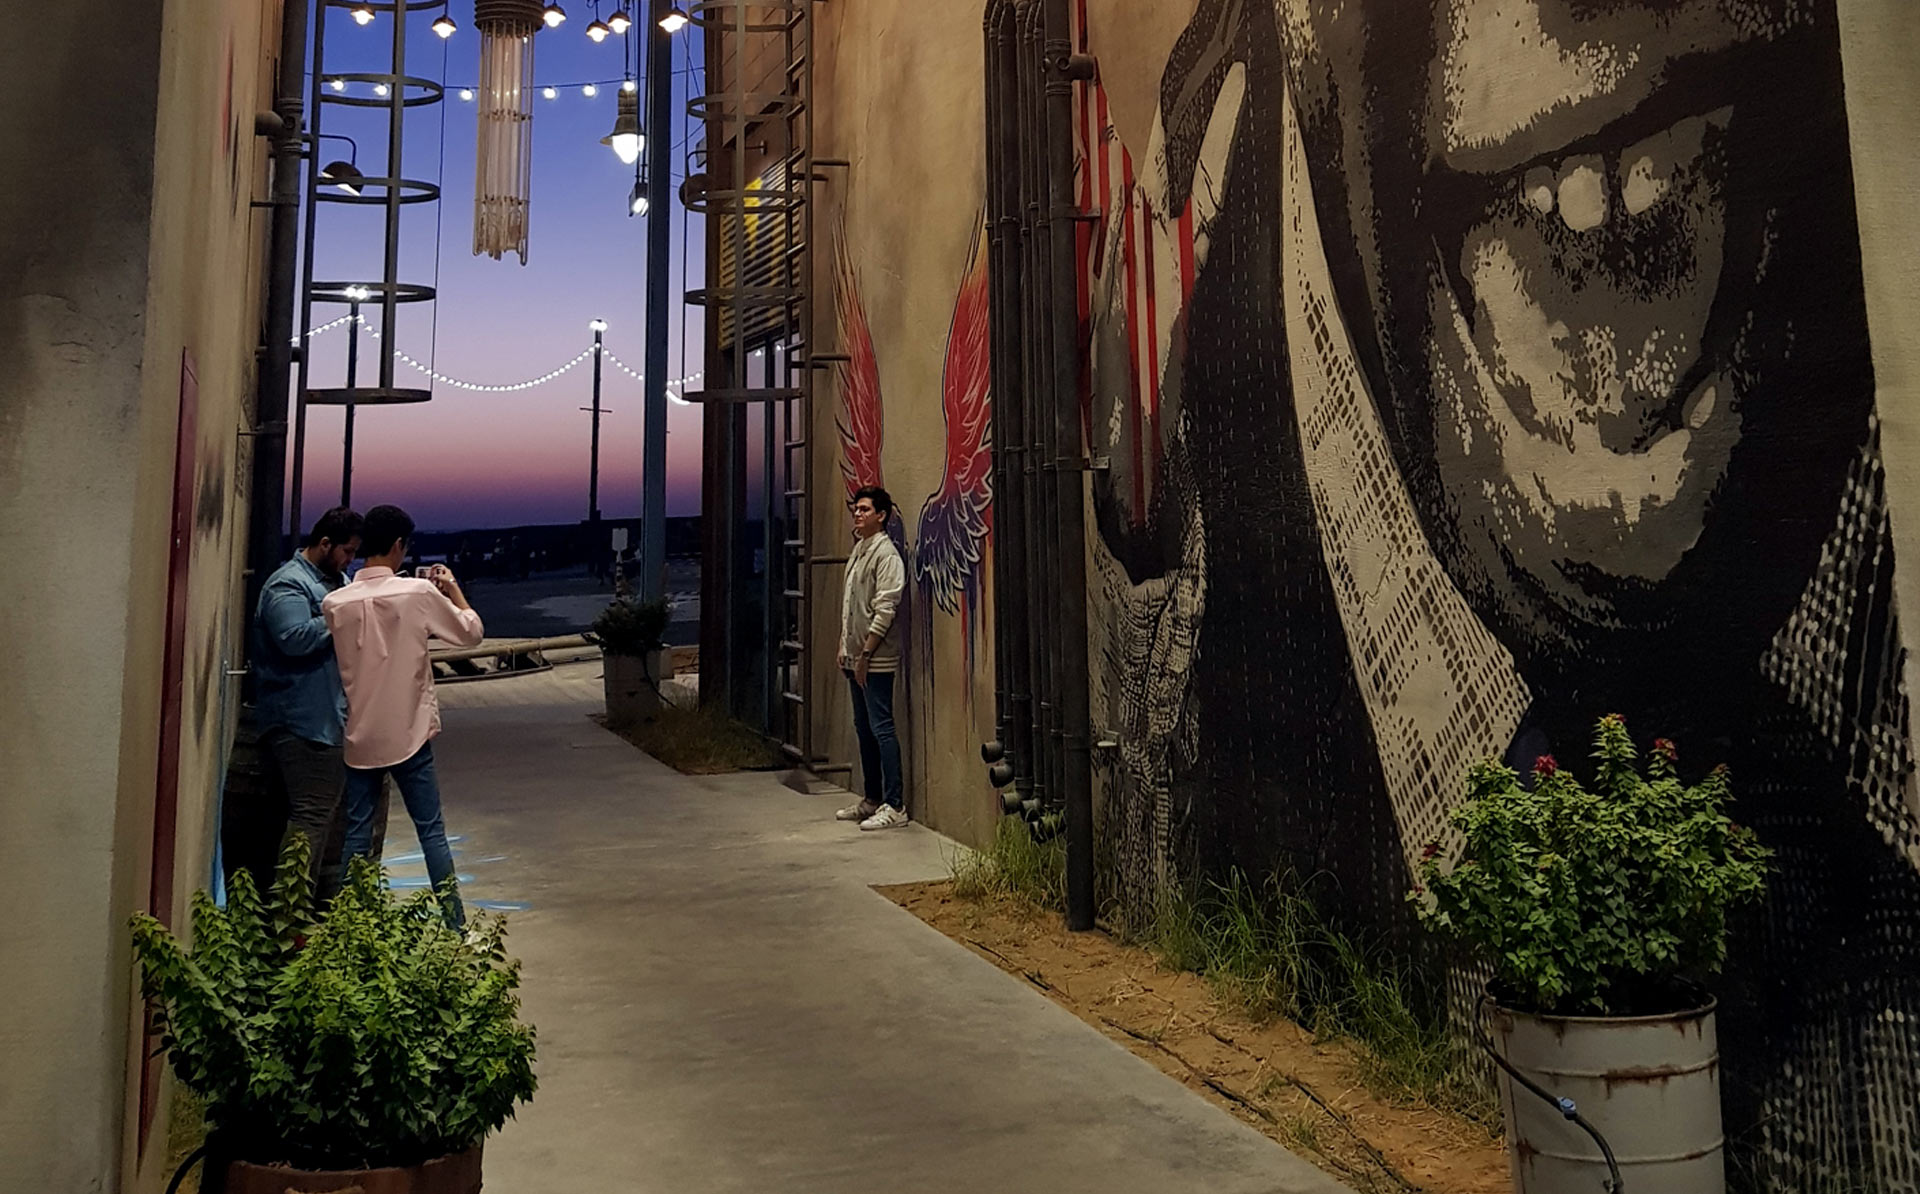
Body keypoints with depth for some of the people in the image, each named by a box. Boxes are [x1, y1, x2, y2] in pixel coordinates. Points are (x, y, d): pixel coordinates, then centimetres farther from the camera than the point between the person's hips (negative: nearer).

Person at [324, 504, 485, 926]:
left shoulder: (335, 603, -3)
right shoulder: (419, 593, -11)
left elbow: (333, 661, 11)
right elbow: (471, 632, 0)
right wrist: (453, 588, 13)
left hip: (359, 737, 2)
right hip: (409, 734, -2)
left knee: (357, 835, 10)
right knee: (431, 831, 6)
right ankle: (455, 922, 11)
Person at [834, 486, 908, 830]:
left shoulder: (886, 553, -12)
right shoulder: (858, 550, 17)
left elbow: (885, 610, -18)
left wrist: (866, 653, -18)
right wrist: (844, 646, 16)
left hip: (876, 659, -10)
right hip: (855, 656, 10)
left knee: (882, 728, -8)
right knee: (864, 727, 14)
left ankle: (895, 806, -5)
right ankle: (872, 799, 23)